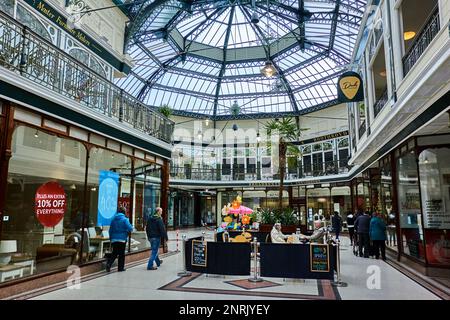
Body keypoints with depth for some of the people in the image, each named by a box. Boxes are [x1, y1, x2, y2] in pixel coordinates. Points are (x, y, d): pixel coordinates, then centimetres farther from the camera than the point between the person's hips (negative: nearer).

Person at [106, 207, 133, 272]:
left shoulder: (113, 219, 6)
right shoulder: (125, 219, -9)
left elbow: (110, 230, 11)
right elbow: (130, 228, -16)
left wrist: (111, 238, 20)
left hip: (114, 239, 4)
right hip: (122, 239, -4)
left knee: (114, 253, 13)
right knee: (121, 254, 6)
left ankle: (109, 263, -8)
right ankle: (120, 268, 10)